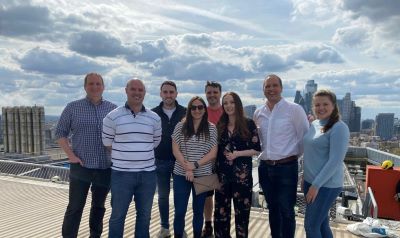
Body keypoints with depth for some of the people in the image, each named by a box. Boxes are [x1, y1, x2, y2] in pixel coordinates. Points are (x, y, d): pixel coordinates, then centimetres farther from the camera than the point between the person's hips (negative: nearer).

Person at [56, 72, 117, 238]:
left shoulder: (113, 109, 3)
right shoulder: (73, 107, -1)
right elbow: (60, 133, 1)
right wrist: (71, 155, -9)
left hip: (106, 168, 2)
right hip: (81, 167, -2)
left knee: (99, 206, 16)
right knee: (75, 208, 4)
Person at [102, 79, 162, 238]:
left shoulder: (154, 118, 3)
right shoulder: (113, 117, -5)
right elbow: (107, 143, 3)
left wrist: (141, 156, 11)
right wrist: (122, 158, 6)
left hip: (148, 174, 3)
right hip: (121, 173, -2)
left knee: (144, 214, 16)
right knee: (118, 215, 9)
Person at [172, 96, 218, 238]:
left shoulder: (211, 128, 1)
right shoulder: (180, 126, 1)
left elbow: (213, 153, -4)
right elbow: (175, 150, -3)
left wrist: (195, 165, -15)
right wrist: (187, 169, -12)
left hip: (203, 175, 0)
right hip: (181, 175, 0)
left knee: (198, 211, 12)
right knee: (179, 211, 4)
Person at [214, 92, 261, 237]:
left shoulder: (248, 124, -3)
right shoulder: (220, 125, 8)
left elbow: (256, 149, -3)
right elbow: (216, 149, 13)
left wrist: (238, 153, -16)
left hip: (242, 174, -3)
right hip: (222, 174, 3)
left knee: (242, 210, 6)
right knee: (221, 210, 9)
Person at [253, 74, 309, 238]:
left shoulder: (294, 109, -8)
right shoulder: (258, 113, 7)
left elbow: (305, 137, -4)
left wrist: (294, 155, 0)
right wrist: (263, 153, 11)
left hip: (286, 167, -5)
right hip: (265, 168, 5)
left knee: (286, 211, 3)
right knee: (273, 209, 18)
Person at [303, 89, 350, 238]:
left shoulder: (339, 128, -15)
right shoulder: (314, 124, 8)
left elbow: (335, 161, -20)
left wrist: (316, 185, -20)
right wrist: (307, 179, 14)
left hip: (326, 185, -7)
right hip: (310, 181, 7)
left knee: (311, 225, 0)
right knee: (321, 224, 17)